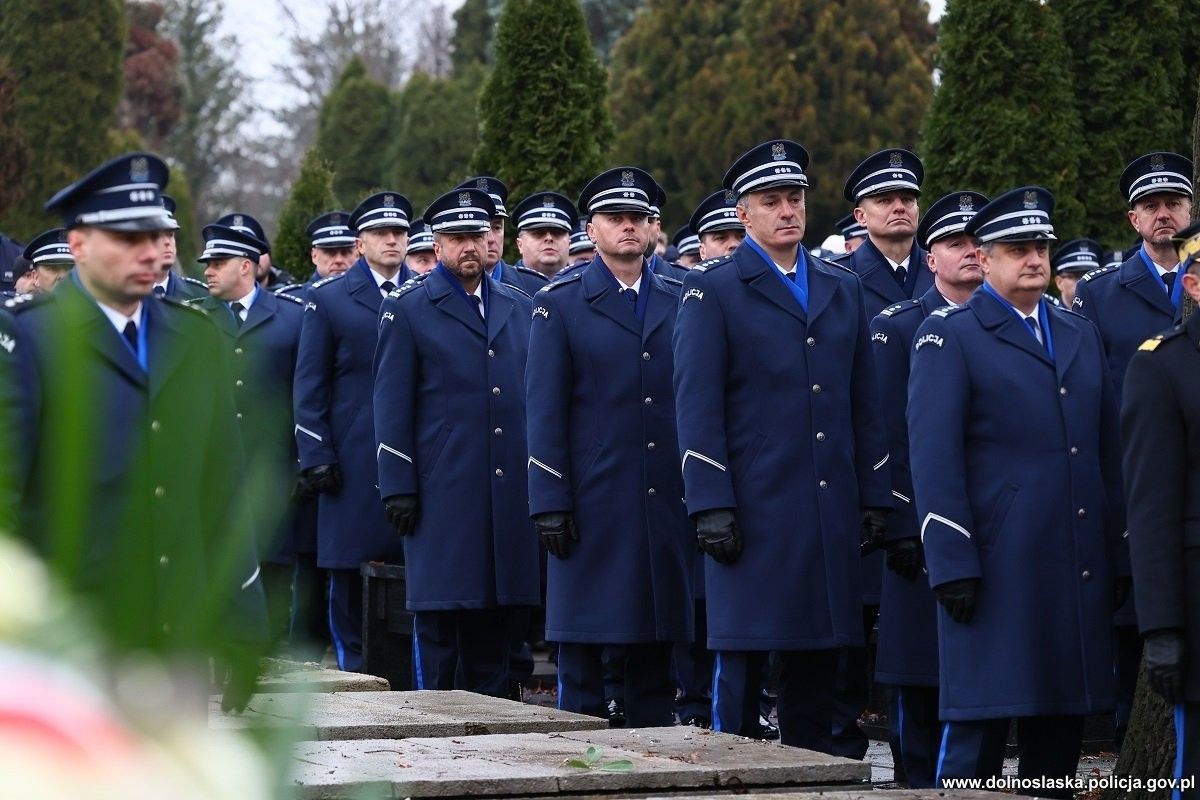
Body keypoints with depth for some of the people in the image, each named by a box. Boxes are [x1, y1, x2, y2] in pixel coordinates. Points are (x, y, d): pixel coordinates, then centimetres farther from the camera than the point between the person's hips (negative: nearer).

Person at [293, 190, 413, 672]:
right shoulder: (328, 298, 6)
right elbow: (309, 388, 4)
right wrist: (316, 458, -5)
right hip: (354, 465, -1)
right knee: (349, 574, 2)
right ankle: (353, 674, 10)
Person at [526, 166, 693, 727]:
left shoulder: (680, 303, 12)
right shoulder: (560, 304, 3)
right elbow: (544, 410, -2)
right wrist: (550, 504, -9)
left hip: (666, 506, 3)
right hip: (591, 506, -3)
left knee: (655, 650, 7)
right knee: (581, 653, -1)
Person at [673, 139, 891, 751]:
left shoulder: (842, 289, 15)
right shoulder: (712, 290, 0)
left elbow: (864, 403, 16)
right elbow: (697, 408, -6)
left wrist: (874, 497, 9)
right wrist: (711, 506, -14)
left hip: (832, 514, 5)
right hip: (752, 511, -5)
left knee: (818, 660, 8)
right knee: (742, 657, -2)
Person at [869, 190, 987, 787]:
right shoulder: (897, 327, 2)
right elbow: (889, 436, -3)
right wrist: (901, 527, -10)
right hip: (926, 530, -3)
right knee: (920, 681, 0)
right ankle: (919, 782, 8)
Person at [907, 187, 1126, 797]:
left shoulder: (1081, 335, 18)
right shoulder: (948, 336, -1)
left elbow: (1107, 452, 19)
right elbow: (933, 456, -8)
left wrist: (1119, 557, 13)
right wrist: (952, 564, -15)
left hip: (1081, 569, 6)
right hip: (996, 567, -6)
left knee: (1061, 725, 8)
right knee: (979, 724, -5)